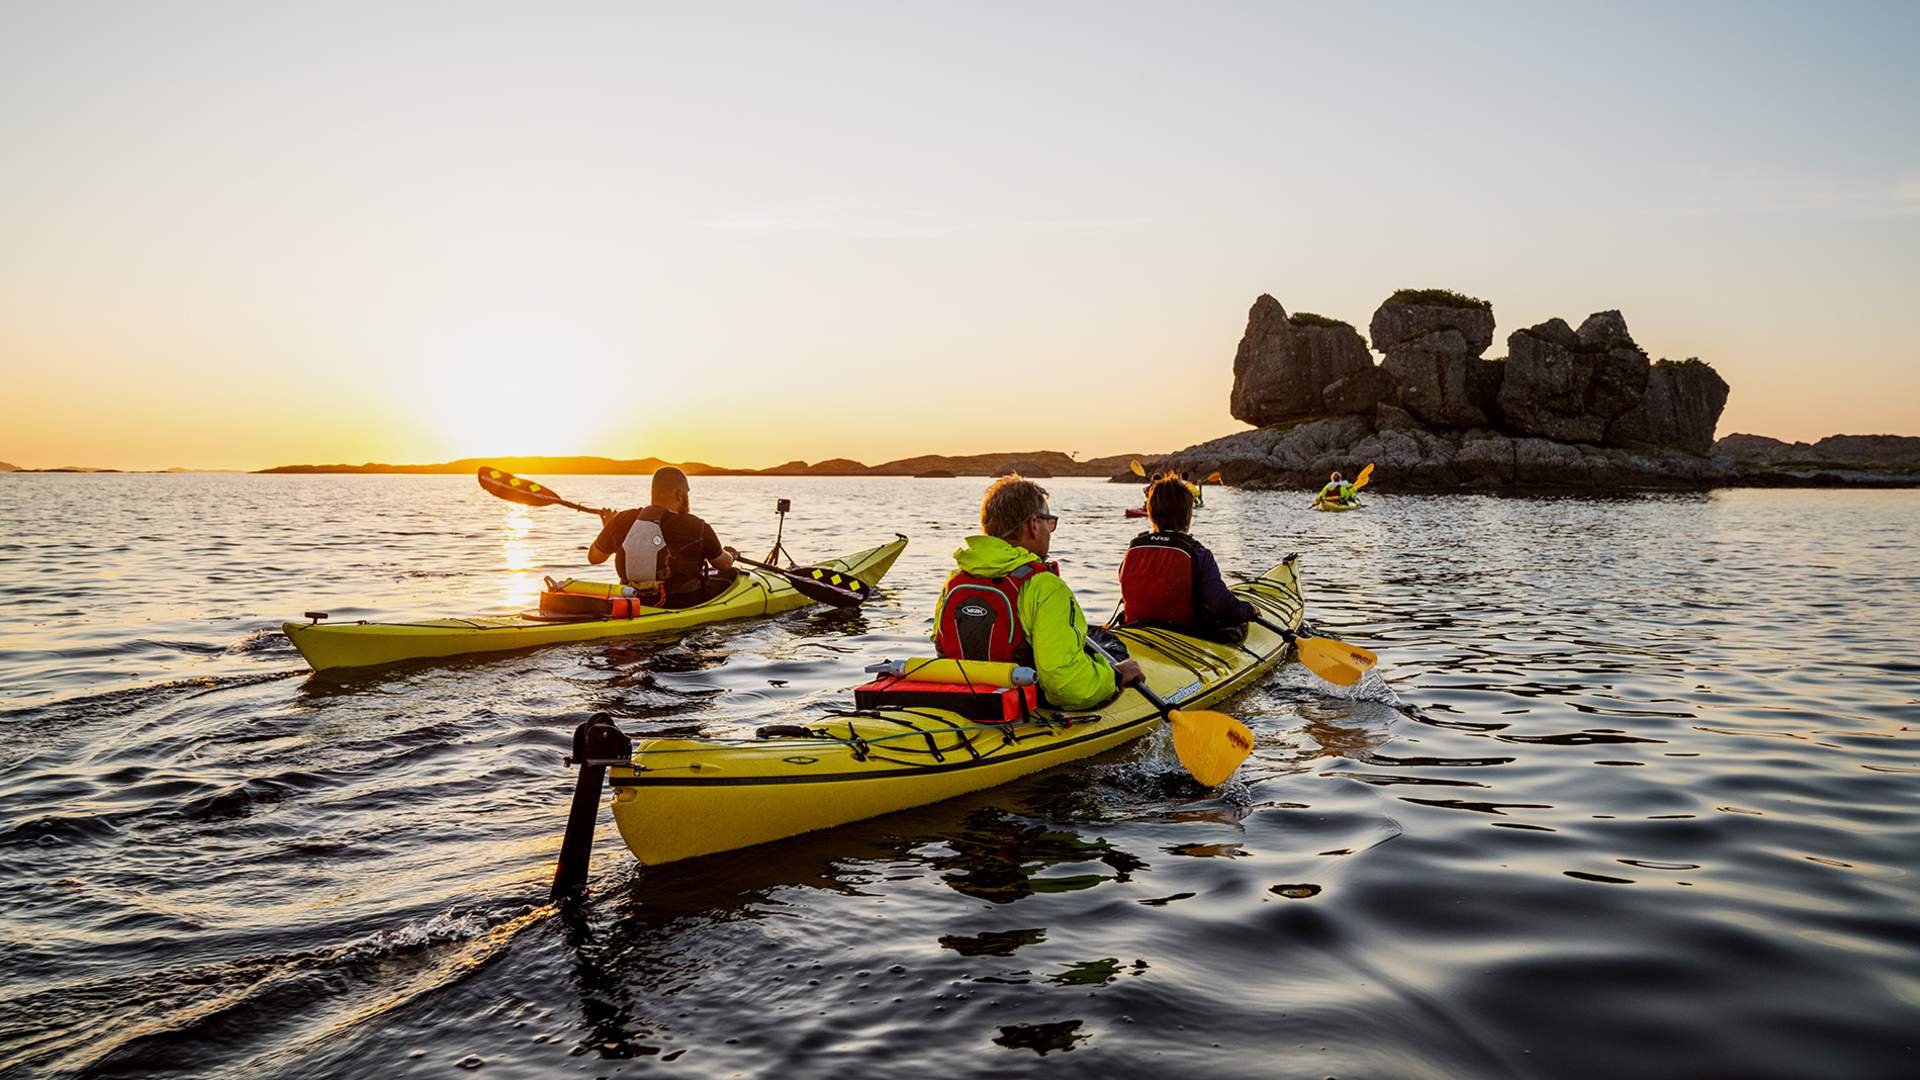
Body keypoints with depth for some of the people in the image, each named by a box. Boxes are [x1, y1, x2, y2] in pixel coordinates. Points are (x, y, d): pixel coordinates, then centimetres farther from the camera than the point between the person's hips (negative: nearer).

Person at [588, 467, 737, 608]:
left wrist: (607, 528, 27)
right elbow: (725, 564, -2)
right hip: (684, 604, -5)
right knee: (730, 575, 20)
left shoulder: (622, 521, -9)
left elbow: (594, 557, 7)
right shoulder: (696, 527, -19)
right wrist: (730, 554, 23)